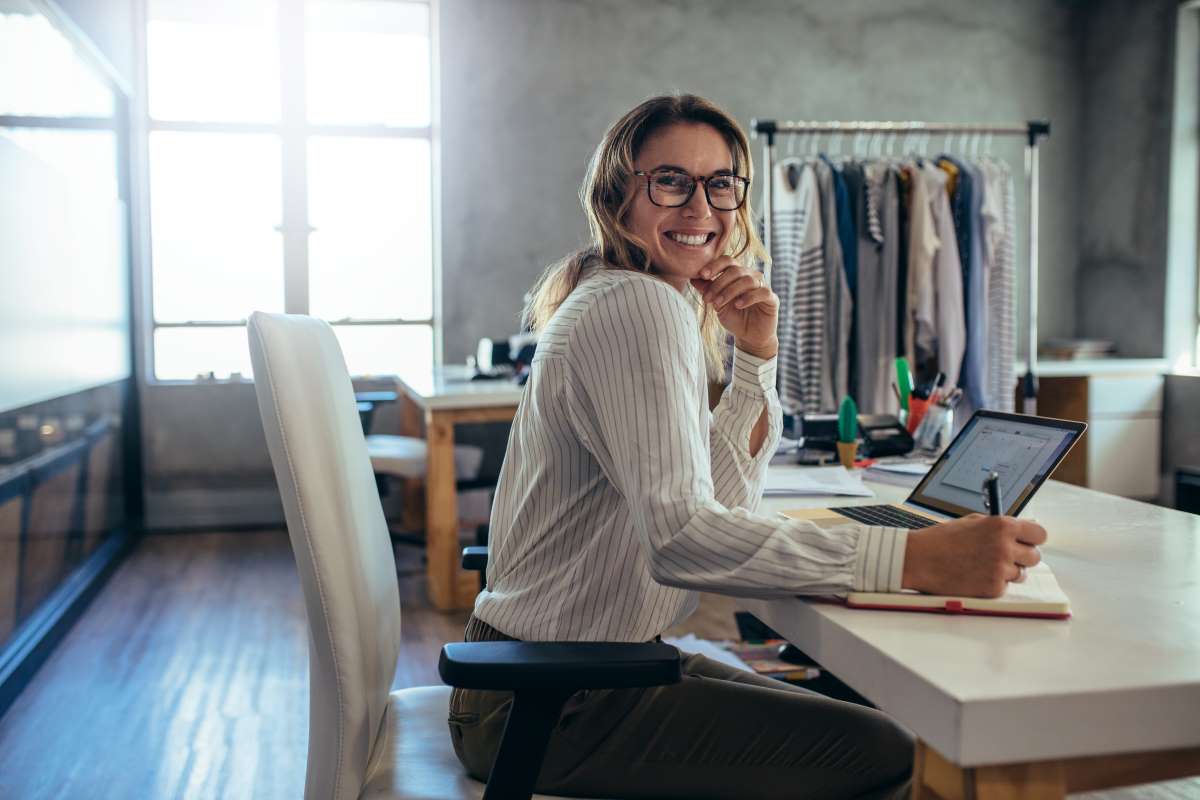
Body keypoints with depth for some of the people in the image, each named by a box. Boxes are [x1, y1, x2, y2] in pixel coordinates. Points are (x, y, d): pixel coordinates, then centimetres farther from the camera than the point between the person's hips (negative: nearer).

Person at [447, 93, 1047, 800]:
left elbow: (723, 501, 10)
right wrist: (917, 558, -37)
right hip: (553, 707, -10)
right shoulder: (639, 305, -19)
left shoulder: (663, 304, 13)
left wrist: (757, 353, -2)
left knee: (856, 725, 17)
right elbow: (682, 537, -33)